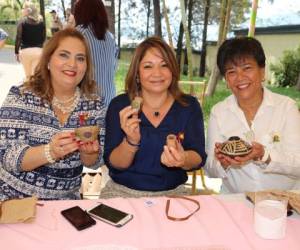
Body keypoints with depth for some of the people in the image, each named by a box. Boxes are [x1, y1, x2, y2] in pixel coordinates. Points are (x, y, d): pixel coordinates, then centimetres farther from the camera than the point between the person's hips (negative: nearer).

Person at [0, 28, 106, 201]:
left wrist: (87, 152, -19)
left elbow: (94, 162, 2)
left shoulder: (94, 104, -2)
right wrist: (50, 151, -30)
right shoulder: (20, 97, -8)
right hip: (17, 198, -3)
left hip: (65, 201, 3)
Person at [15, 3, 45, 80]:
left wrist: (16, 52, -1)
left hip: (25, 50, -2)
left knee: (28, 75, 12)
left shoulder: (22, 21, -4)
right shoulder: (41, 22, 6)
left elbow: (18, 38, -7)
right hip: (38, 51, 2)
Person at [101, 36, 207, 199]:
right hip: (122, 191, -1)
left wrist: (183, 160, -27)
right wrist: (131, 141, -27)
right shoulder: (119, 105, -4)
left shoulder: (189, 106, -1)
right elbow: (113, 164, -7)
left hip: (172, 192, 2)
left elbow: (198, 158, -5)